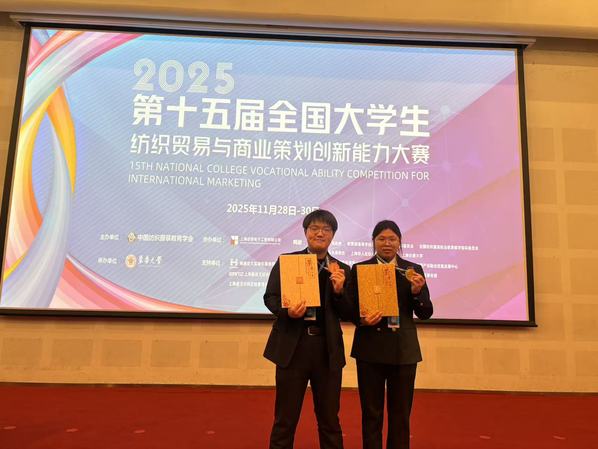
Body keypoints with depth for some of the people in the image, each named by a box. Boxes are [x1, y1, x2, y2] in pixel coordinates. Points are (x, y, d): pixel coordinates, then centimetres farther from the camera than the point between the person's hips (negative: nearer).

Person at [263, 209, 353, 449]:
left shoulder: (341, 270, 6)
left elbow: (348, 315, 3)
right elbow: (270, 297, 0)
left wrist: (339, 291, -15)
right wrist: (287, 311, -19)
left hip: (327, 348, 2)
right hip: (292, 345, -1)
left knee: (329, 418, 15)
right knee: (285, 417, 10)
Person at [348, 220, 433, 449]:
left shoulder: (413, 270, 5)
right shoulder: (359, 269, 1)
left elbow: (426, 313, 2)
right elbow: (350, 309, 1)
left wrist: (417, 292, -15)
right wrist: (362, 319, -19)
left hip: (403, 350, 1)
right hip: (370, 349, -1)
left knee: (401, 414, 12)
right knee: (371, 413, 9)